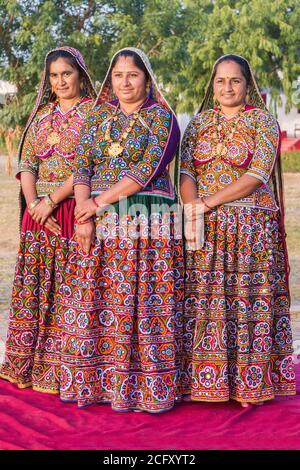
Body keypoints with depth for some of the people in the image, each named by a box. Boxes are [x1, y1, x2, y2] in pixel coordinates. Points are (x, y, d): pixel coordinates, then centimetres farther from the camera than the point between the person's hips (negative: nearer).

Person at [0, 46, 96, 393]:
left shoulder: (94, 111, -1)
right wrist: (33, 204, -7)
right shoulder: (42, 114, 16)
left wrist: (52, 200, -14)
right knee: (35, 286, 7)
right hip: (39, 213, 5)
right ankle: (33, 364, 18)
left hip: (75, 210, -5)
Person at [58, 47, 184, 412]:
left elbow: (148, 169, -11)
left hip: (147, 224, -4)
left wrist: (100, 202, -13)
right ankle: (94, 381, 13)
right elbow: (82, 166, 6)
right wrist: (83, 216, -7)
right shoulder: (98, 115, 14)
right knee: (93, 299, 3)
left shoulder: (161, 118, 1)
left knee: (144, 302, -4)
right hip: (98, 224, 4)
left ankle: (146, 385, 5)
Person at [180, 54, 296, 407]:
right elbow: (186, 173, 4)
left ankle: (249, 383, 8)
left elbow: (256, 175, -10)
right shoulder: (199, 123, 13)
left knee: (248, 298, -2)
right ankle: (204, 378, 13)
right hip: (205, 230, 3)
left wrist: (208, 203, -15)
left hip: (251, 229, -3)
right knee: (203, 298, 2)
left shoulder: (263, 121, 1)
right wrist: (192, 210, -15)